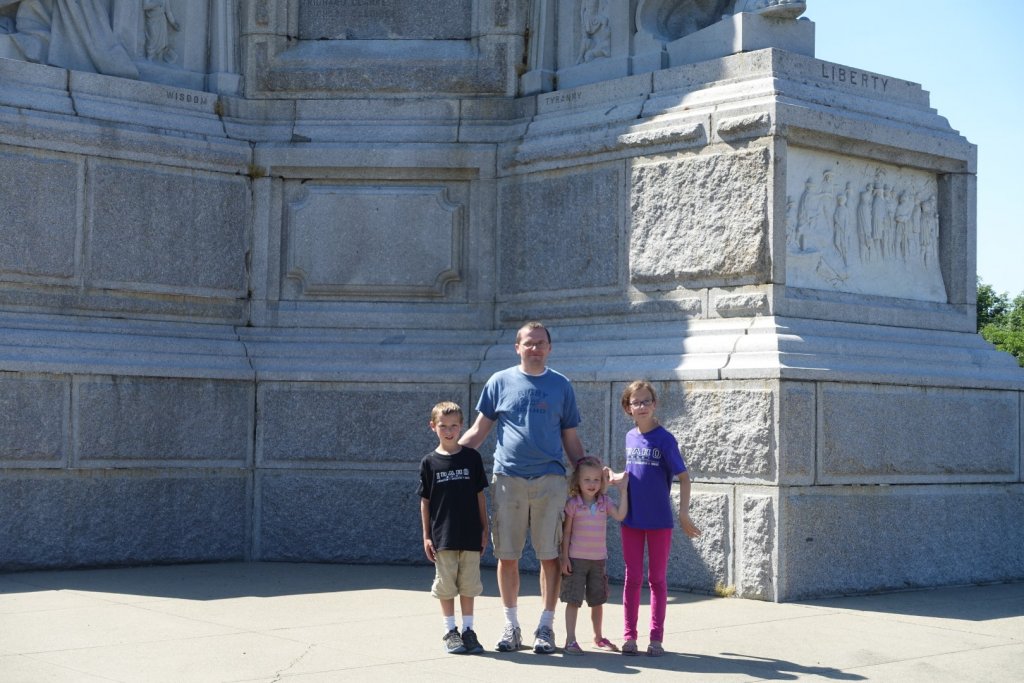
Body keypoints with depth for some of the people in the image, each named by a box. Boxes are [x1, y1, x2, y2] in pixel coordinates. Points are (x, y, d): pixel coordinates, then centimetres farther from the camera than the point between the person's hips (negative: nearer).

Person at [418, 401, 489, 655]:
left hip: (470, 534, 1)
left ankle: (468, 630, 16)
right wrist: (426, 536, 0)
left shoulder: (472, 457, 2)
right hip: (442, 536, -1)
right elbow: (425, 501, 3)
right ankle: (450, 631, 15)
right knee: (446, 585, 5)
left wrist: (484, 529, 4)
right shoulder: (429, 462, 0)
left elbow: (480, 495, 6)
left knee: (469, 584, 6)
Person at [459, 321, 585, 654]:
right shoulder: (500, 382, 8)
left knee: (550, 556, 0)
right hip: (508, 478, 0)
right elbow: (478, 431, 9)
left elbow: (571, 440, 12)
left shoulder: (561, 386, 9)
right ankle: (511, 626, 15)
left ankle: (545, 627, 9)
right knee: (507, 557, 3)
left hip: (550, 480, 0)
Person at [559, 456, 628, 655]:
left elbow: (620, 516, -12)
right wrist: (564, 557, -9)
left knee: (597, 600, 14)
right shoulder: (573, 504, -6)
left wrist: (623, 491, -13)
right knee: (573, 600, -4)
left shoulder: (604, 502, 4)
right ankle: (570, 640, -1)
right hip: (576, 559, -4)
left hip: (598, 559, 4)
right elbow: (566, 532, -4)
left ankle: (598, 637, 30)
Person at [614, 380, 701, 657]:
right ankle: (629, 636, 13)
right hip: (632, 520, 4)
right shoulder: (630, 437, 4)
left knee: (657, 579, 5)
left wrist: (684, 514, -19)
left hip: (659, 520, -4)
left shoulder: (664, 439, -11)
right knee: (632, 578, 7)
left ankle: (656, 638, 10)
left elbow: (683, 477, -12)